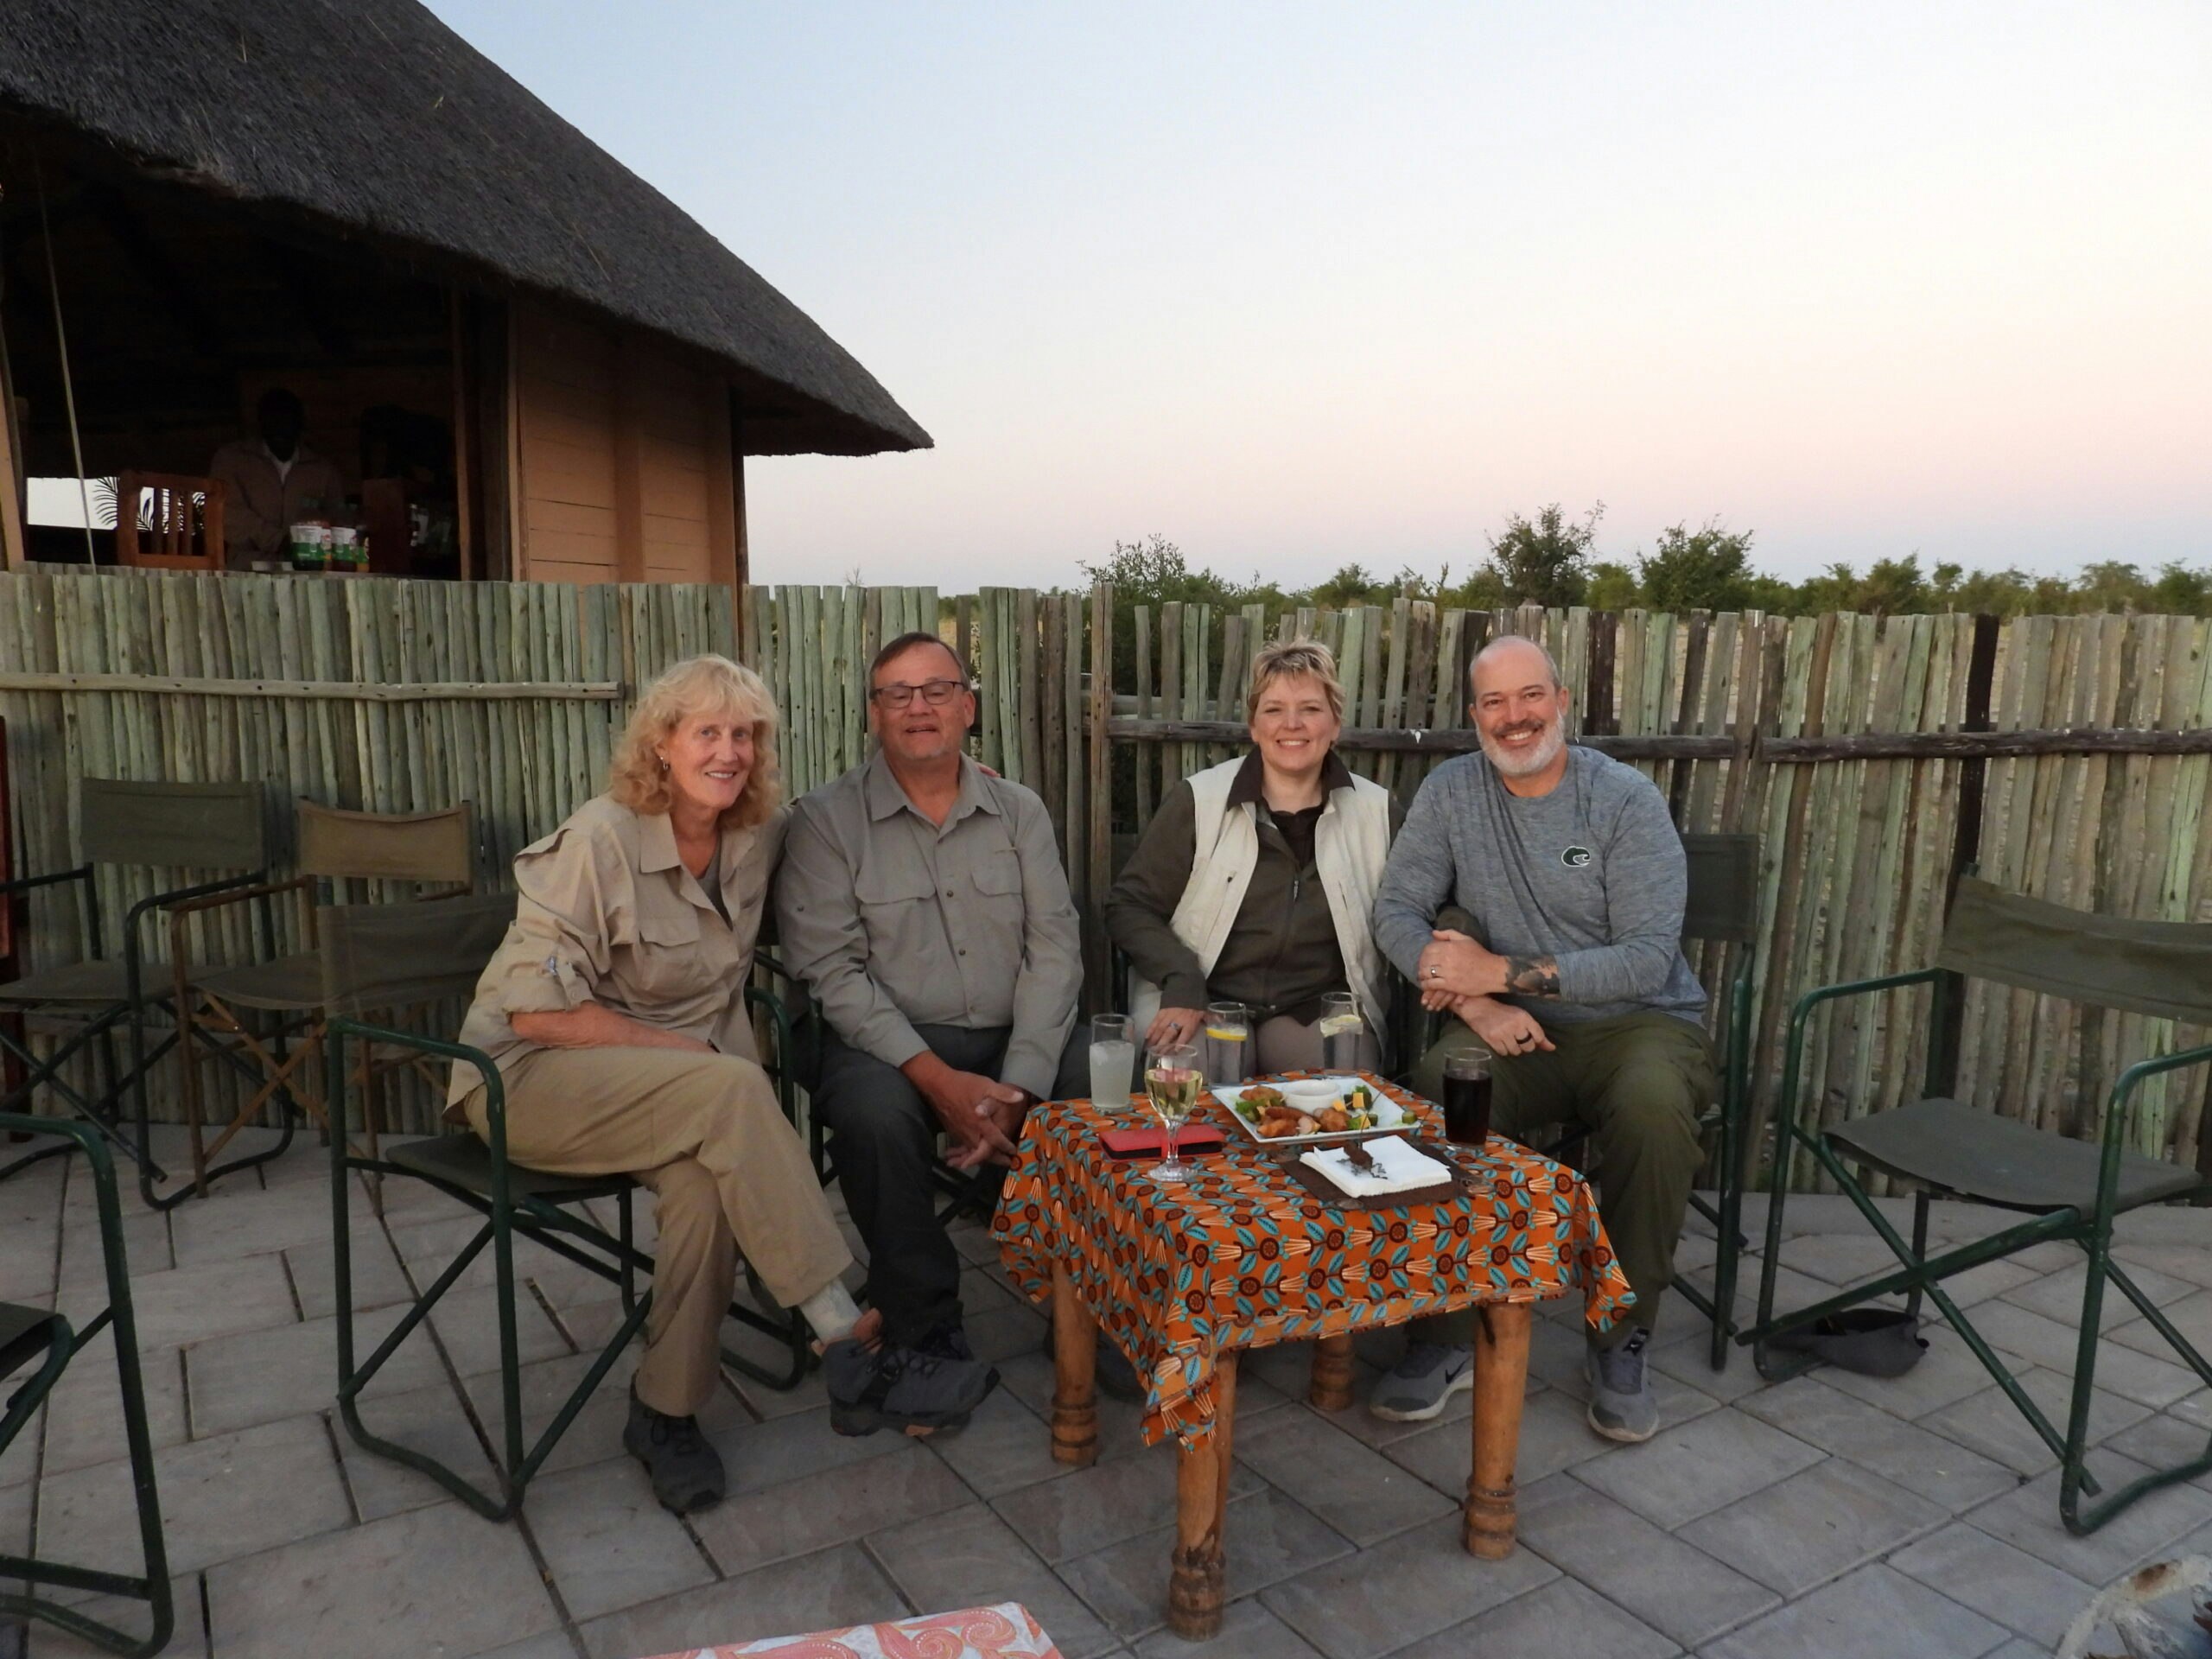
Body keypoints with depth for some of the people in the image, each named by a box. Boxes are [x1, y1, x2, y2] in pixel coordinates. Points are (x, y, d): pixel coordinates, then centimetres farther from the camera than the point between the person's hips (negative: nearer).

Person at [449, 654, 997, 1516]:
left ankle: (665, 1411, -10)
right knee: (732, 1090, -33)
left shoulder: (758, 838, 1)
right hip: (529, 1079, -5)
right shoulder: (597, 844, -17)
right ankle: (848, 1347, -29)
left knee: (705, 1178, -30)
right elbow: (537, 1012, -17)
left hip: (677, 1085, 5)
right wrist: (686, 1051, -16)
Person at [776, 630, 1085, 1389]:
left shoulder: (1020, 812, 9)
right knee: (875, 1115, -34)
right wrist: (939, 1079, -18)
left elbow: (1055, 951, 2)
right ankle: (927, 1330, -11)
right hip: (888, 1041, -2)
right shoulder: (825, 821, 0)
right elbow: (830, 970, -8)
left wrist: (1018, 1084, -13)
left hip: (1016, 1041, 3)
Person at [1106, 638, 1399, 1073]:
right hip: (1203, 1006, -1)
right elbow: (1129, 906, 2)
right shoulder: (1197, 801, 0)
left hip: (1317, 1013, 2)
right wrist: (1181, 984, -13)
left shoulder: (1377, 811, 6)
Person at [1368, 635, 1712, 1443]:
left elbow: (1647, 958, -14)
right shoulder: (1451, 791, 2)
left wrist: (1500, 971, -20)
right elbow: (1397, 911, -3)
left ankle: (1622, 1339, -11)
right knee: (1436, 1089, -30)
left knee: (1653, 1108, -35)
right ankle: (1444, 1334, -14)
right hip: (1516, 1027, 2)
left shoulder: (1627, 800, -7)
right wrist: (1478, 1001, -19)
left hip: (1638, 1020, -1)